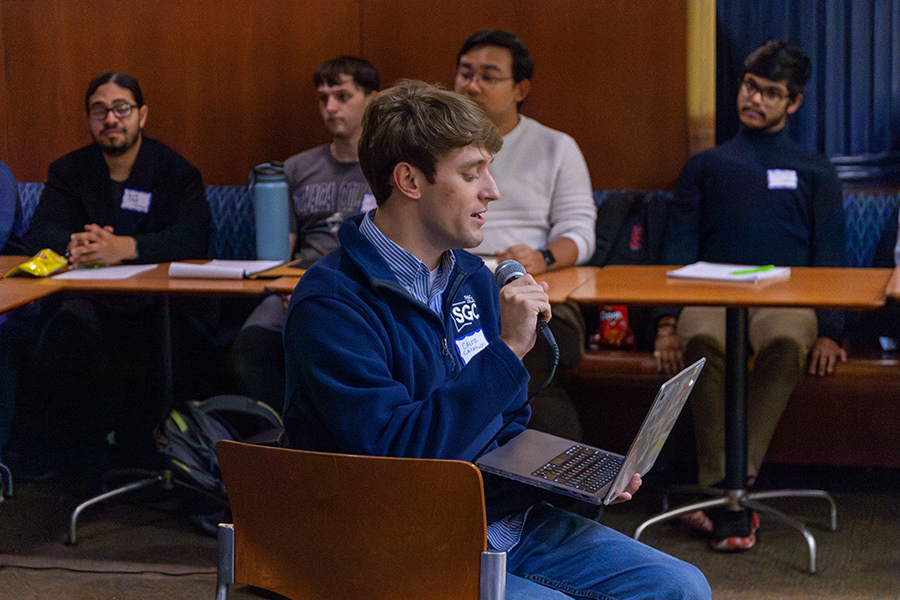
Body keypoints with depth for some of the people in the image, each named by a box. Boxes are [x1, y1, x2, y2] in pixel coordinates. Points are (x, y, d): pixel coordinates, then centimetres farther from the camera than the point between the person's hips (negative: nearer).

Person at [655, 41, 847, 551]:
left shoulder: (815, 172, 24)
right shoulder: (705, 166, 26)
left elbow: (830, 255, 13)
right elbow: (680, 249, 15)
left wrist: (829, 332, -6)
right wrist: (668, 323, -3)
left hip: (787, 299, 0)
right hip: (712, 296, 1)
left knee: (786, 343, -39)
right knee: (703, 342, -38)